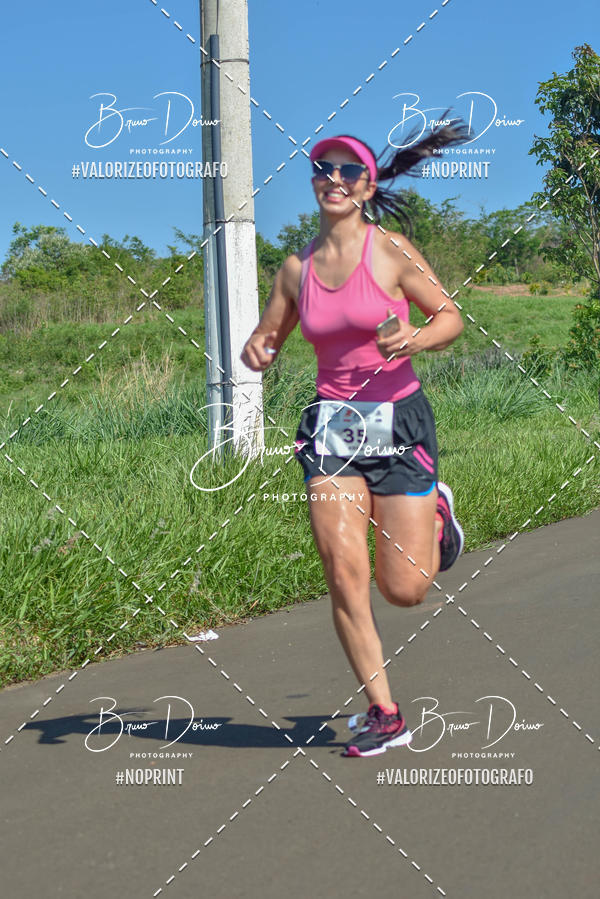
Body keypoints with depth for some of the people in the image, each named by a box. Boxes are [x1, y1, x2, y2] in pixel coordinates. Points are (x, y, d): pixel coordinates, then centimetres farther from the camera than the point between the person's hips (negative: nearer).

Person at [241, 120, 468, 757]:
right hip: (332, 425, 3)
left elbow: (450, 316, 0)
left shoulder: (391, 251, -5)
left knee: (404, 589, -1)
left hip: (398, 422, -3)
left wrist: (416, 339, -21)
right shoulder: (297, 268, 6)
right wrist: (256, 351, -8)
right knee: (344, 576, -9)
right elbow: (265, 339, 16)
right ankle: (383, 714, 5)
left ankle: (434, 513, 33)